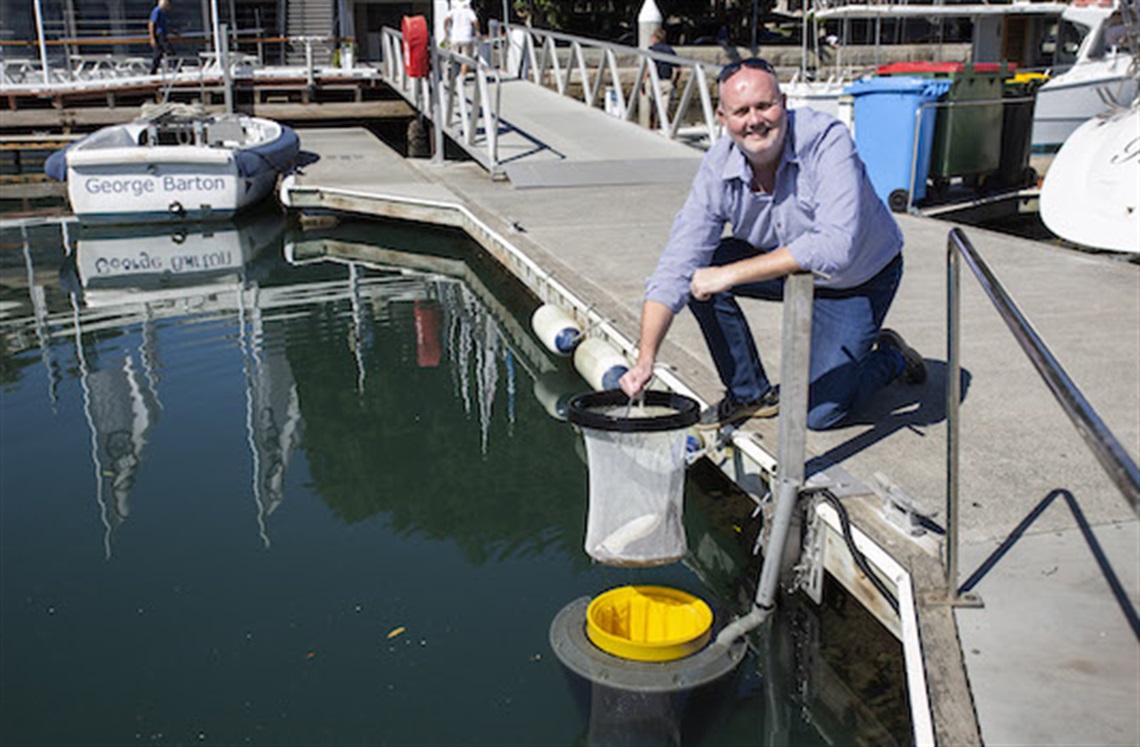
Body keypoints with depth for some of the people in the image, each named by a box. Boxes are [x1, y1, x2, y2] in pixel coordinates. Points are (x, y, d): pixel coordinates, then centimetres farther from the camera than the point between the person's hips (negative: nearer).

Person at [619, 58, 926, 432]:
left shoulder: (827, 139, -33)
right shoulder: (718, 168, -20)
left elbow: (835, 246, -44)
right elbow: (675, 266, -22)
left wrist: (731, 274, -42)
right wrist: (645, 359, -32)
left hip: (859, 279, -4)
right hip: (785, 266, 5)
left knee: (819, 413, -11)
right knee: (700, 268, -19)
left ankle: (890, 357, 21)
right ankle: (750, 393, -1)